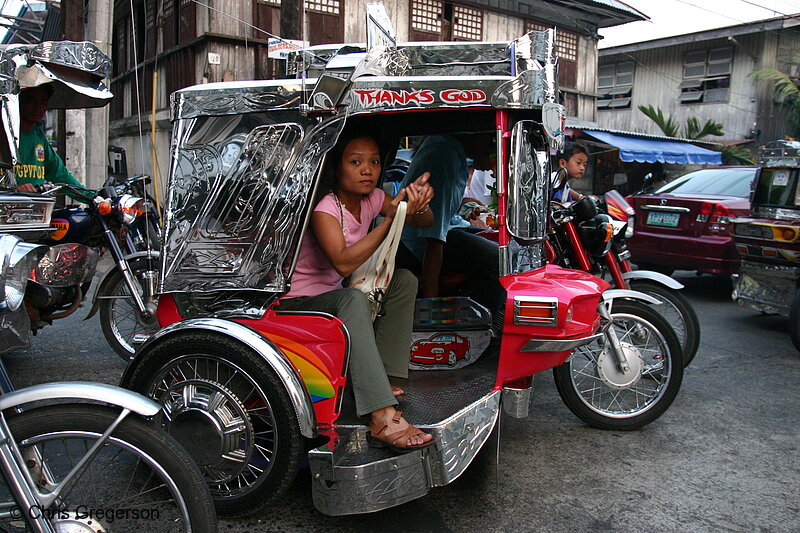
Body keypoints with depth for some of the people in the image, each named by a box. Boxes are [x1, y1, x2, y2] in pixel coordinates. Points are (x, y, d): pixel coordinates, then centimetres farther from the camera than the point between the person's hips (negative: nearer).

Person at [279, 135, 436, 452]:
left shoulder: (372, 199, 0)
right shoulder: (324, 209, -21)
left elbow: (426, 222, 1)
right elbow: (344, 262, -36)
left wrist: (418, 206, -24)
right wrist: (392, 218, -38)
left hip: (335, 295, 8)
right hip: (300, 303, -8)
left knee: (404, 279, -8)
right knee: (353, 299, -37)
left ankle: (388, 378, -12)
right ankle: (383, 419, -47)